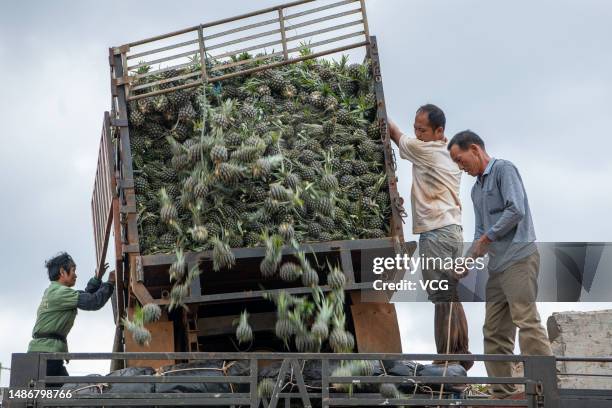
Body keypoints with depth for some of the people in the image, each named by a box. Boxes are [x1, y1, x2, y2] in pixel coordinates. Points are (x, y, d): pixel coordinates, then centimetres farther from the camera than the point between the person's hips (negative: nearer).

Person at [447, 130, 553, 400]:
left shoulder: (503, 170, -3)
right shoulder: (477, 188, 23)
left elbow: (516, 210, -15)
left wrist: (487, 238, -7)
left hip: (519, 258, -9)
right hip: (497, 265, 9)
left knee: (527, 323, -16)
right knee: (495, 332, 5)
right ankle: (504, 393, 7)